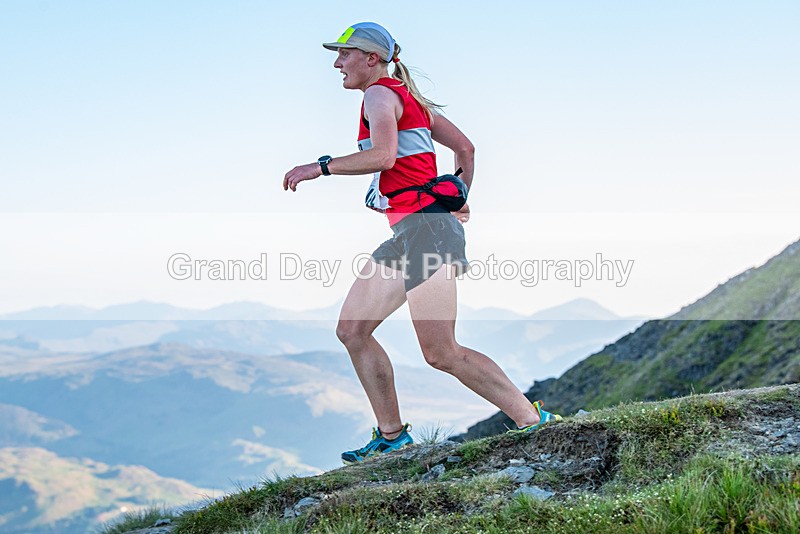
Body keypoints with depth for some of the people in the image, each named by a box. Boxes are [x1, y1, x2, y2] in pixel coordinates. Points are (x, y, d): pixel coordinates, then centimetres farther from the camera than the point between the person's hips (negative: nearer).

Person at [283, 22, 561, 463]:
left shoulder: (380, 94, -5)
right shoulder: (411, 99, 22)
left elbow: (383, 155, -24)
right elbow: (465, 148, 24)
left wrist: (320, 167, -15)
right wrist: (457, 202, 29)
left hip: (425, 226, -10)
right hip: (408, 234, 10)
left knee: (441, 353, -11)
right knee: (351, 330, 9)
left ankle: (533, 421, -4)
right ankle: (392, 435, 14)